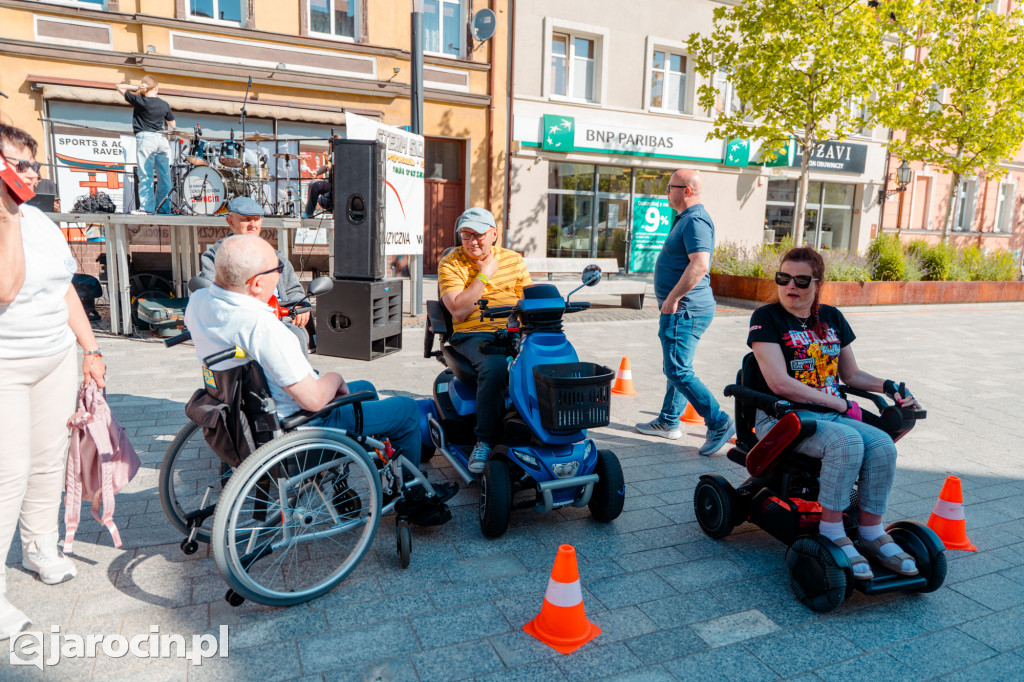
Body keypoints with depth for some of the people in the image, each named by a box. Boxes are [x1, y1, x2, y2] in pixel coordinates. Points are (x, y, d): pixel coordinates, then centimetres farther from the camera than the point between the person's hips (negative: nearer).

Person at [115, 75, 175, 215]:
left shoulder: (138, 100, 0)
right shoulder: (164, 104, 7)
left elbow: (119, 87, 11)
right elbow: (172, 125, 17)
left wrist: (136, 88, 6)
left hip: (145, 138, -3)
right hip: (162, 139, 3)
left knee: (145, 175, -4)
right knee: (164, 176, 5)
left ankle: (147, 207, -8)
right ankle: (164, 208, 6)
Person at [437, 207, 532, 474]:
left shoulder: (514, 260, 16)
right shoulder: (450, 263, 4)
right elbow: (459, 311, -9)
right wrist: (485, 274, -6)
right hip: (474, 334, -3)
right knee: (495, 366, -36)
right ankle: (484, 441, -22)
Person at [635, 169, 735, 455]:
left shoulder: (695, 221, -16)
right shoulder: (686, 219, 19)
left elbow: (699, 265, -29)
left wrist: (672, 298, -24)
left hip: (685, 310, -11)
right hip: (683, 309, 11)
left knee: (678, 371, -11)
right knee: (676, 367, 17)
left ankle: (719, 423, -7)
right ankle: (668, 422, 28)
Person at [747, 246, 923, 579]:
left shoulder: (832, 318, 13)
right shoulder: (766, 318, -6)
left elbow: (851, 374, 22)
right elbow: (780, 383, -17)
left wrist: (887, 386, 3)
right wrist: (840, 404, -13)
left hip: (832, 414, 6)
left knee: (882, 444, -20)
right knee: (847, 440, -31)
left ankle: (871, 532, -5)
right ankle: (831, 532, -18)